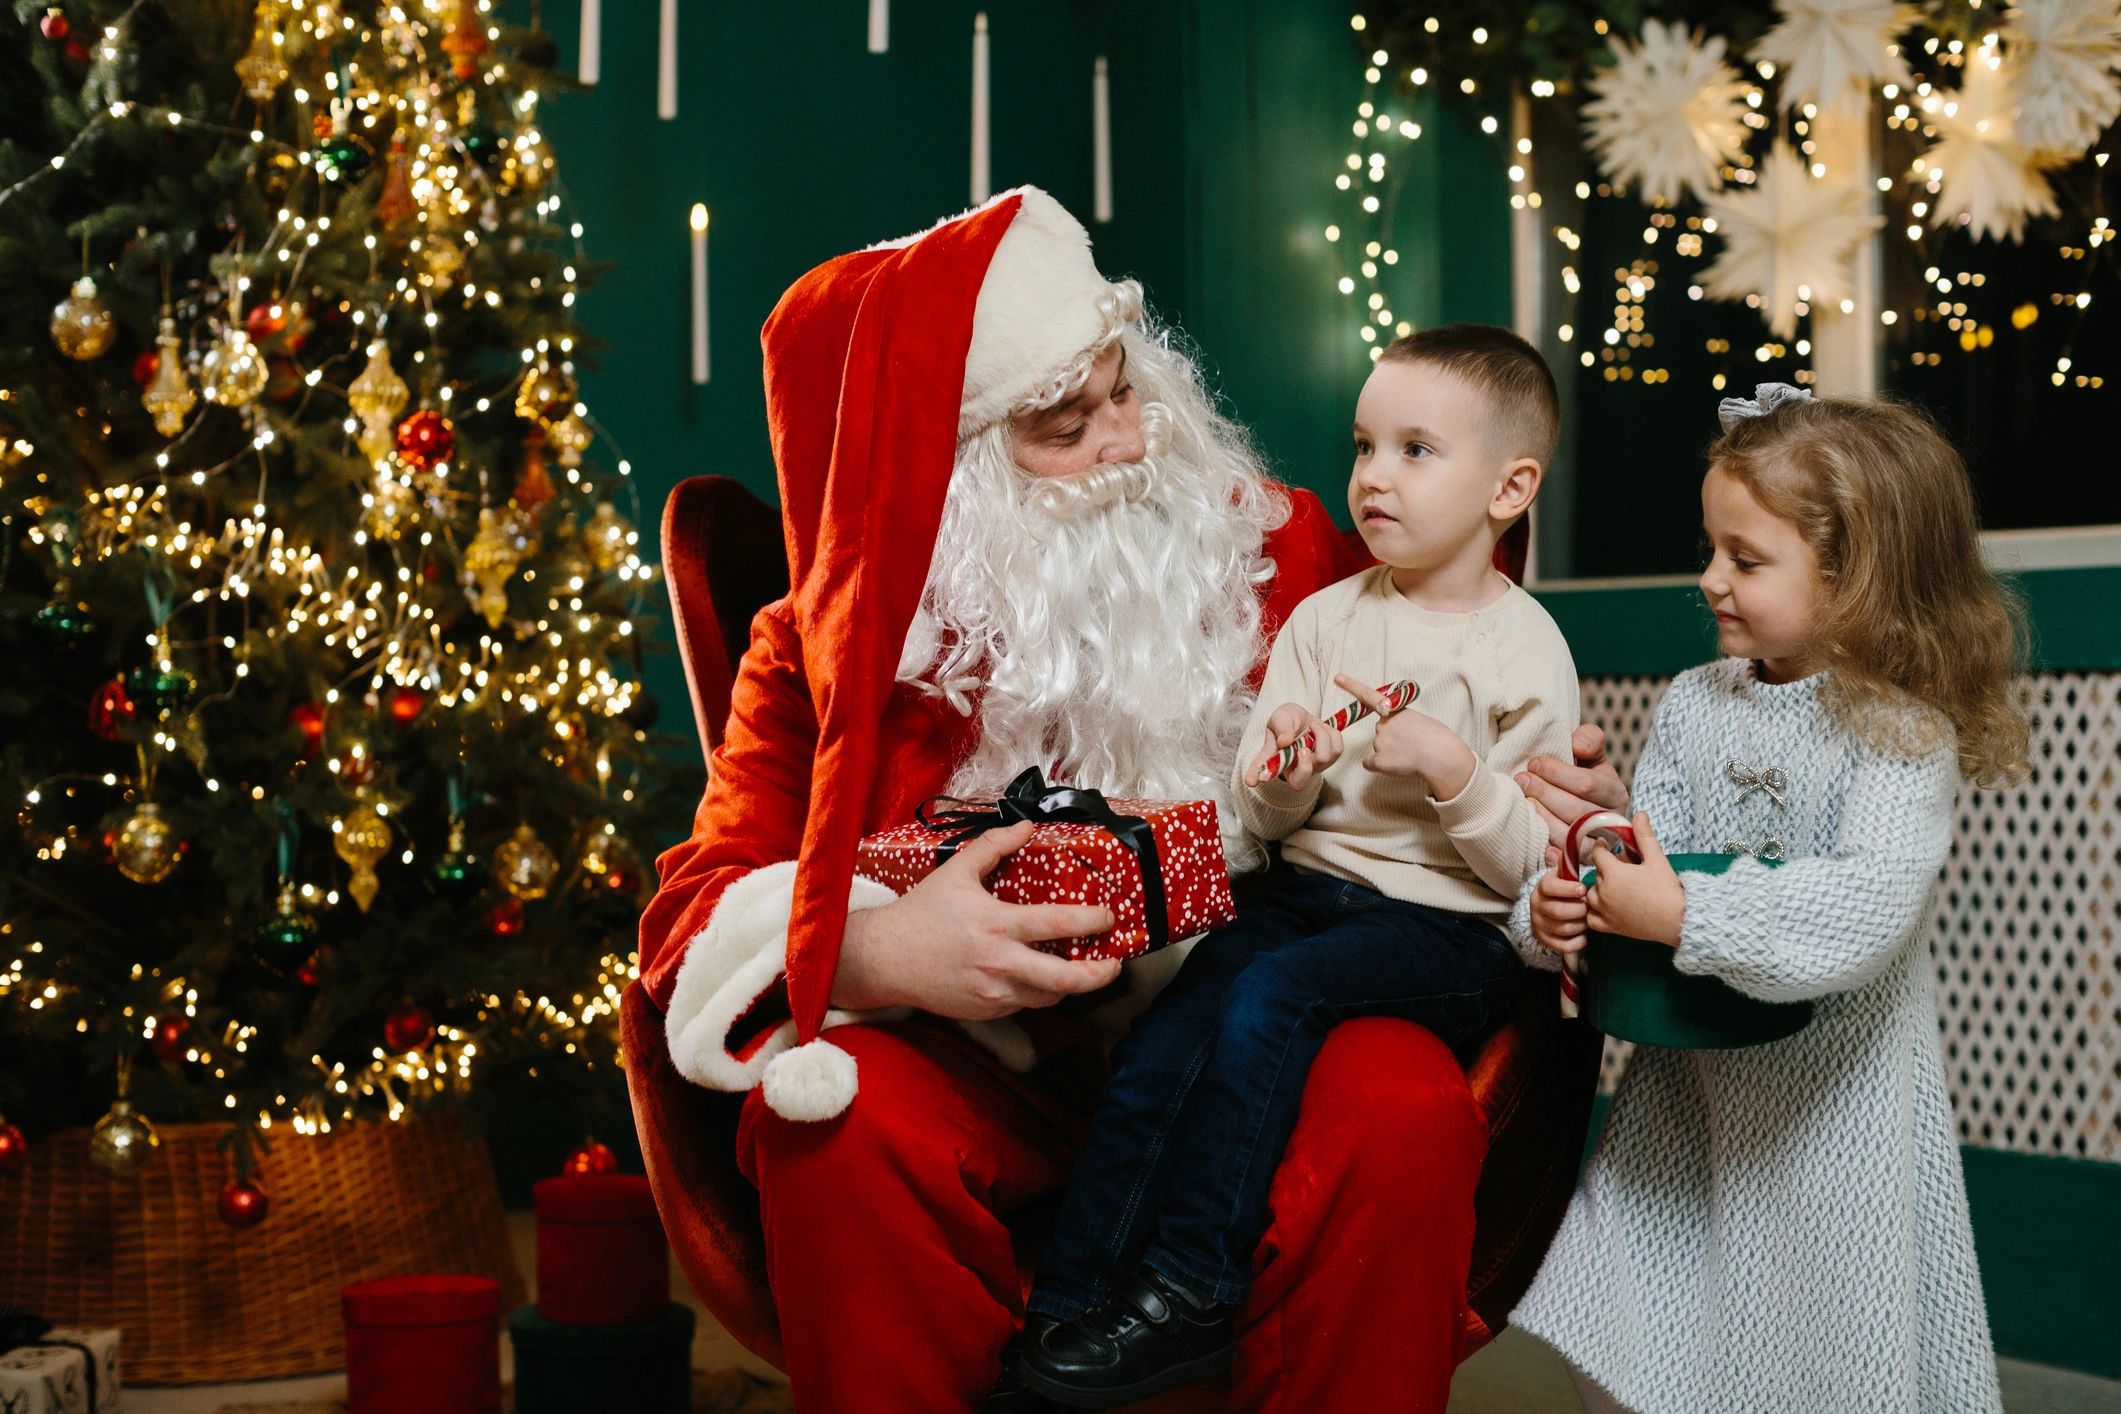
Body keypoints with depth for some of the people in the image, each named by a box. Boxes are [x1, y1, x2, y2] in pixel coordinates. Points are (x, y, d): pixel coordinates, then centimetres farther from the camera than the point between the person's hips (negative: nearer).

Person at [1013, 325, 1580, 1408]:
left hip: (1448, 929, -4)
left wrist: (1454, 771, -21)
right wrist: (1284, 780, -11)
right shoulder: (1324, 619, 11)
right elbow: (1263, 817, 12)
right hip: (1308, 884, 4)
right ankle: (1066, 1305, -18)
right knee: (1169, 1025, -20)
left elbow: (1534, 867, -5)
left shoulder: (1526, 650, -3)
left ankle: (1189, 1290, -22)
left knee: (1271, 992, -29)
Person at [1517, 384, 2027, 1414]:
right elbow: (1652, 850, 4)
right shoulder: (1695, 703, 4)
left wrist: (1683, 919, -32)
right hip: (1690, 1078, 6)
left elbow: (1871, 904, -29)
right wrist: (1563, 907, -17)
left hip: (1832, 1096, -5)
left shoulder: (1902, 731, -16)